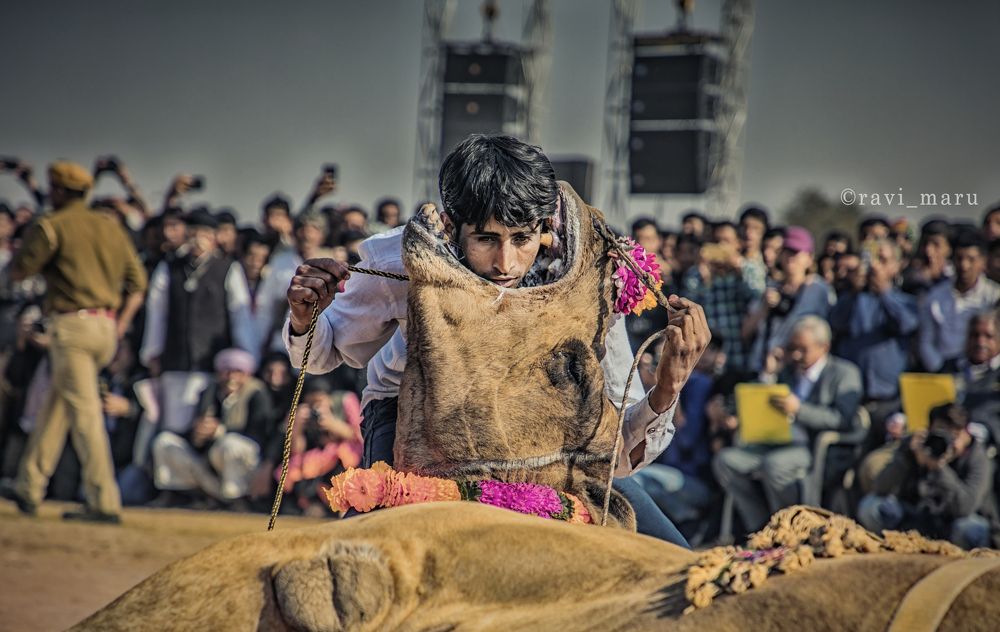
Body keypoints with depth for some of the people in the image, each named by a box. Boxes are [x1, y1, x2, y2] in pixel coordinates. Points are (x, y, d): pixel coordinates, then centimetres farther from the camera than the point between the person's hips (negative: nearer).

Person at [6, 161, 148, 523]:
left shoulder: (52, 226, -5)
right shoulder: (111, 227, 15)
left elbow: (19, 271, -3)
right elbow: (137, 282, 14)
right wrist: (121, 324, 15)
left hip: (71, 324, -7)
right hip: (105, 329, 7)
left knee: (84, 412, -10)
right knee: (57, 403, 18)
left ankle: (105, 503, -17)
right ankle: (29, 489, 23)